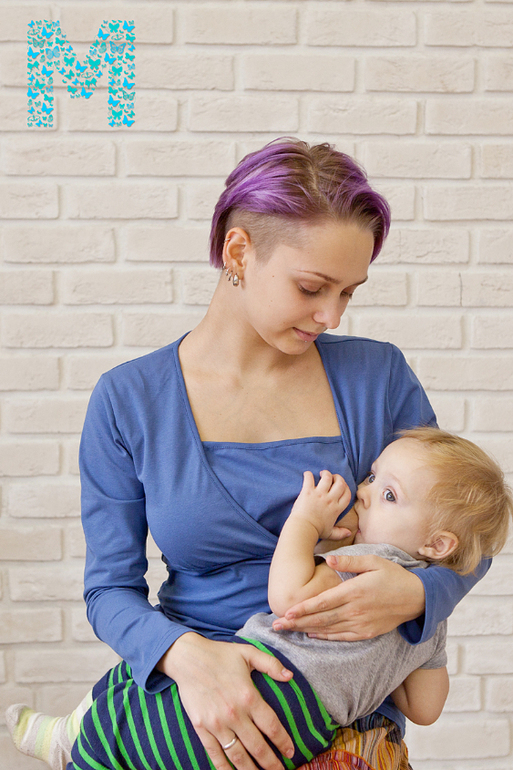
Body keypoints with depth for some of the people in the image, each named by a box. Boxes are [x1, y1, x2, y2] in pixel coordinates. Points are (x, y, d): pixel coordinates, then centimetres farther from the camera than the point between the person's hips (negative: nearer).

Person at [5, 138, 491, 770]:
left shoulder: (379, 376, -1)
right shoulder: (127, 402, -3)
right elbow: (111, 588, -1)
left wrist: (415, 593, -15)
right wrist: (185, 654, -21)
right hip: (184, 694, -1)